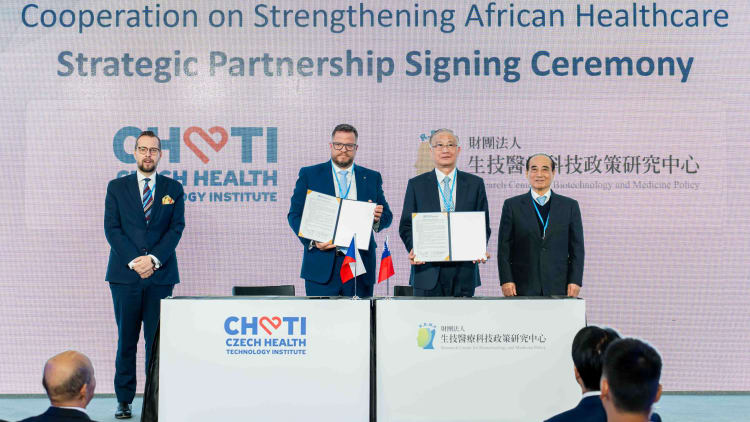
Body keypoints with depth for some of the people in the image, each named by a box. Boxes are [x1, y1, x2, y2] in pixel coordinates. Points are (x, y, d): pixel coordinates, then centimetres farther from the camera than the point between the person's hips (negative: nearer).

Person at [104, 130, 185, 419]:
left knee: (158, 339, 1)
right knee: (126, 339, 3)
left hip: (161, 275, 0)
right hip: (125, 275, 0)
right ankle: (124, 400, 11)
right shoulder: (117, 187, 9)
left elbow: (176, 228, 1)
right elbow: (112, 228, 1)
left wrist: (154, 259, -12)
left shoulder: (173, 189, 10)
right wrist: (133, 261, -11)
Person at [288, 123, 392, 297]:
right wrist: (312, 241, -14)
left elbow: (387, 216, 12)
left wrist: (377, 218, -13)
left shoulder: (372, 178, 13)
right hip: (321, 266, -1)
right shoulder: (309, 174, 8)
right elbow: (295, 215, 3)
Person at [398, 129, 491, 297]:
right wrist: (413, 248, -12)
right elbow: (406, 225, 7)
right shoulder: (416, 184, 8)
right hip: (428, 270, -1)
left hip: (464, 271, 1)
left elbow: (483, 225, 9)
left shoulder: (475, 183, 10)